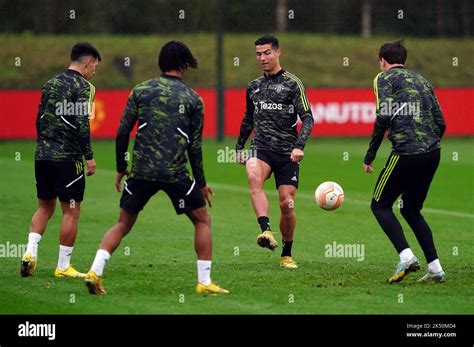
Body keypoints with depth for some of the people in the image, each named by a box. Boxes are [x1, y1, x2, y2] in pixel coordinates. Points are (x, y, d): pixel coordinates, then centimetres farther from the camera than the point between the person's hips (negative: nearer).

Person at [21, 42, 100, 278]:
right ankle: (63, 267, 4)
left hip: (42, 155, 7)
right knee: (71, 211, 2)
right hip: (68, 157, -7)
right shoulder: (83, 87, -8)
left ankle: (30, 252, 1)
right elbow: (82, 124, -16)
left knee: (45, 206, 18)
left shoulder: (50, 84, 13)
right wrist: (89, 157, -12)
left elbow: (39, 119, 16)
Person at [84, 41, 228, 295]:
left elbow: (122, 132, 5)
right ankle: (204, 282, 10)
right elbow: (195, 145, 6)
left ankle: (95, 272, -3)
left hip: (141, 170, 2)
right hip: (175, 173, -2)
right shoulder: (193, 99, 5)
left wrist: (120, 169, 16)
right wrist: (201, 183, 15)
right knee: (202, 221, 15)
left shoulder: (141, 91, 8)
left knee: (123, 224, 14)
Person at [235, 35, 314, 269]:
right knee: (254, 177, -33)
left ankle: (286, 255, 16)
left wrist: (299, 146, -22)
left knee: (286, 205, -2)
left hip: (286, 152, -2)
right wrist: (240, 146, 28)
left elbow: (307, 118, -7)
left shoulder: (292, 84, 0)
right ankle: (266, 231, -43)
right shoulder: (254, 87, 14)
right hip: (261, 147, 2)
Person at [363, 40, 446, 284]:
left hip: (406, 153, -7)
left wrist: (369, 156, -3)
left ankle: (406, 256, -12)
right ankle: (435, 268, 10)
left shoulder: (384, 79, 3)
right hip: (432, 154, 7)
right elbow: (440, 123, 17)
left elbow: (384, 118, -9)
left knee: (380, 206, 7)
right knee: (410, 210, 20)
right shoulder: (422, 81, 23)